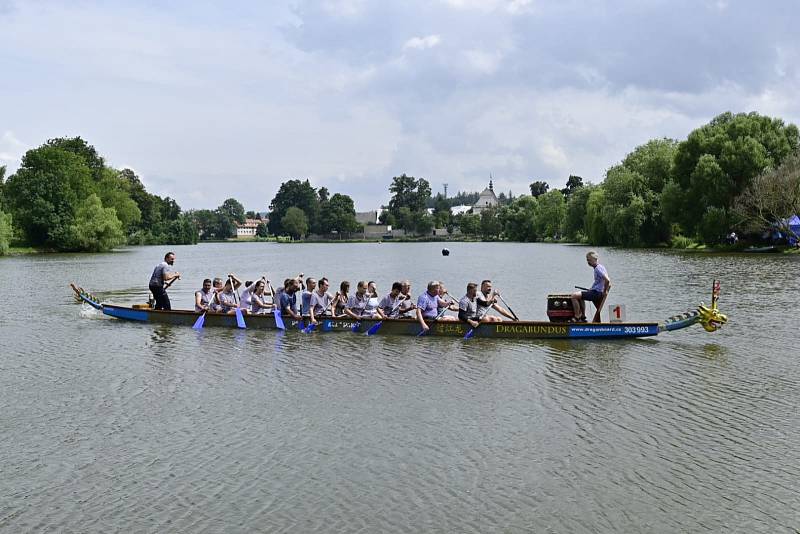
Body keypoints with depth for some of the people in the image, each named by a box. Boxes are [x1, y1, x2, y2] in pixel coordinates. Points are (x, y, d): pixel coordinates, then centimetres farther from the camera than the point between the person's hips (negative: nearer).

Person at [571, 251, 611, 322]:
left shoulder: (598, 268, -17)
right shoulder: (599, 267, 14)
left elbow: (607, 280, -29)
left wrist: (604, 292, -17)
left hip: (597, 293, -11)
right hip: (597, 292, 11)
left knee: (574, 296, -16)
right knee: (580, 297, 32)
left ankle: (577, 318, -11)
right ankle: (583, 317, 29)